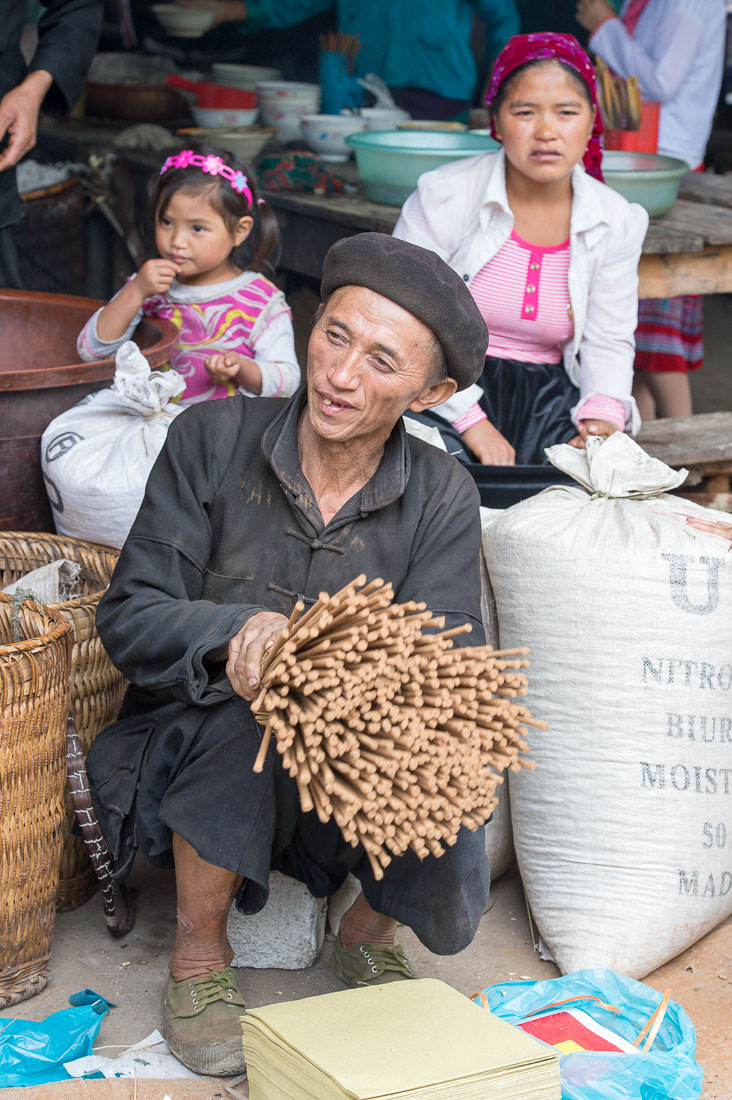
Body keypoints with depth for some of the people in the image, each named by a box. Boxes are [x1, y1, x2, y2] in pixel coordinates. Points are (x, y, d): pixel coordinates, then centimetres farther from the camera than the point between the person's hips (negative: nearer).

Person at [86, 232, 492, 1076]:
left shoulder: (441, 497, -4)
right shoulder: (212, 440, -8)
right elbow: (128, 618, -11)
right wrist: (238, 629, -32)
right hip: (195, 765, -1)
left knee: (449, 854, -27)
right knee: (238, 710, -35)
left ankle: (367, 934, 12)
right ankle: (198, 956, -8)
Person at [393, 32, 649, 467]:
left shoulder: (617, 222, 3)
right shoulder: (444, 196, -7)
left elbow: (609, 342, 9)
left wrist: (603, 416, -13)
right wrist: (471, 420, -19)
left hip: (545, 399, 3)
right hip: (445, 395, -3)